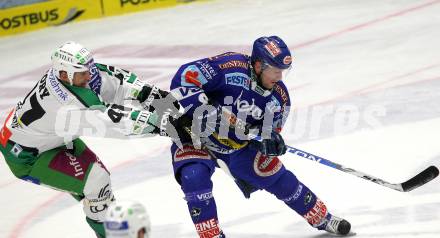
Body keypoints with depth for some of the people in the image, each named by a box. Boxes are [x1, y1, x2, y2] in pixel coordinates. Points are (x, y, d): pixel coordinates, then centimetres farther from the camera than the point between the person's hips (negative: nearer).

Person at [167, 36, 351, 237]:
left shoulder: (279, 97, -11)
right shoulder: (230, 67, -30)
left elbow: (269, 132, 0)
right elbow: (183, 79, -32)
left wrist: (270, 140, -24)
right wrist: (203, 110, -41)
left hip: (240, 144, 5)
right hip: (196, 135, -4)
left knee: (280, 179, 7)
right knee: (194, 177, -31)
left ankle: (322, 219, 29)